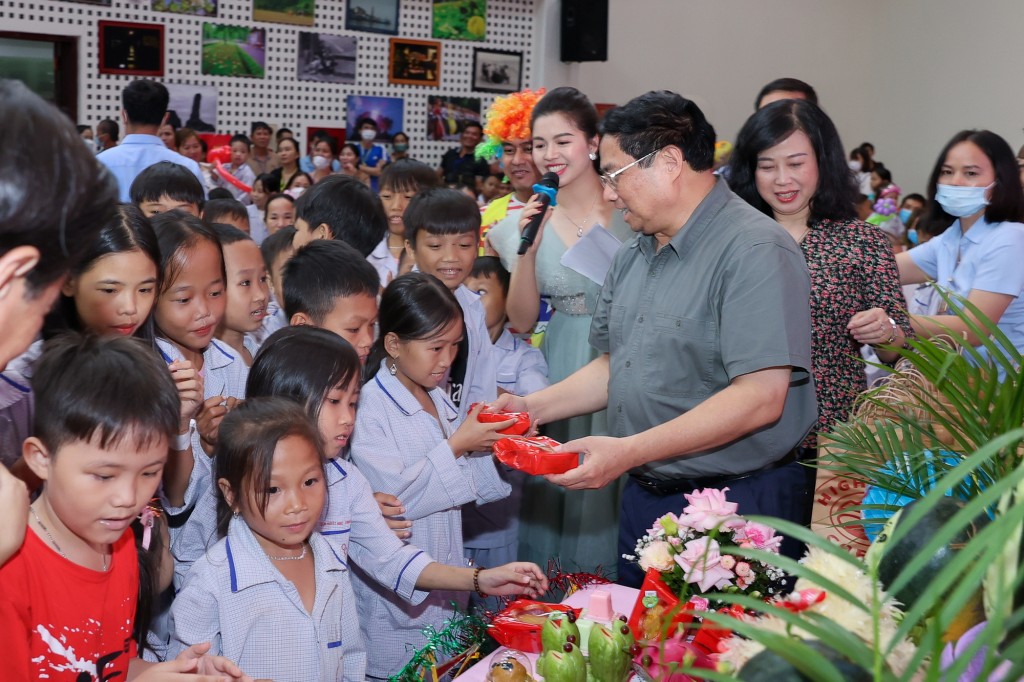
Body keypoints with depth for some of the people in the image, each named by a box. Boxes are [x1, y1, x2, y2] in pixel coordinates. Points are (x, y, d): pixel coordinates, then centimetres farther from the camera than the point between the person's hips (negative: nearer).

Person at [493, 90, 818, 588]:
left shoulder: (755, 251, -17)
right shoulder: (634, 256, 12)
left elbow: (761, 398, -25)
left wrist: (628, 451, -27)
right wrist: (533, 407, 5)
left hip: (735, 508, -8)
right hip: (643, 499, 8)